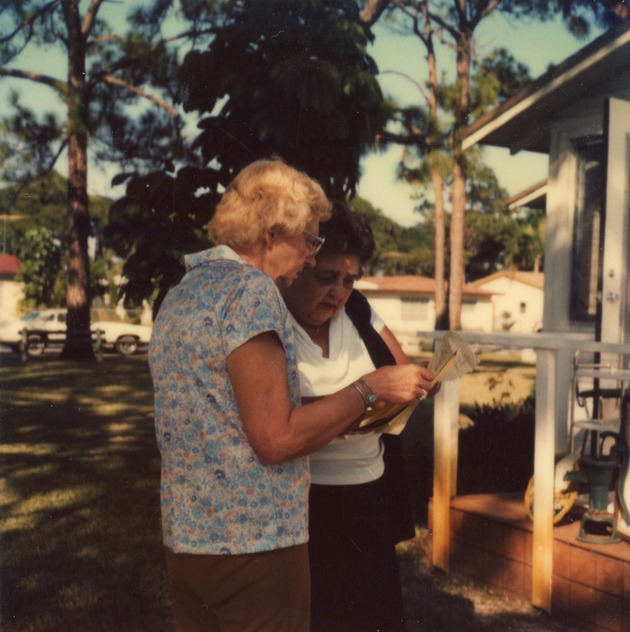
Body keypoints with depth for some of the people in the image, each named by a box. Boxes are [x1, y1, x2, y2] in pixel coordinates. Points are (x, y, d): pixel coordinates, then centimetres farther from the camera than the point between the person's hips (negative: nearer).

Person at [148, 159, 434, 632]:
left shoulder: (180, 295, 12)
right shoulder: (251, 290, -16)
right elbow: (276, 439, -20)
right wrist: (368, 389, -9)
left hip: (186, 539, 9)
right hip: (254, 542, -8)